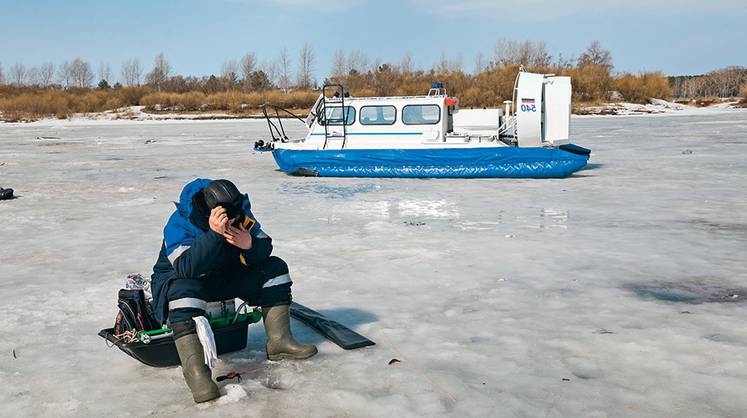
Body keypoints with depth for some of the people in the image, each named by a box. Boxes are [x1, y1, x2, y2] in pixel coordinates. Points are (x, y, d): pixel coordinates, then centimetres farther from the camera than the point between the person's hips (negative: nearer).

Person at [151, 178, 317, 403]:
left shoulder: (240, 214, -13)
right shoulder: (180, 223, -29)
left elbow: (265, 246, -10)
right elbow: (187, 268, -41)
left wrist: (250, 245, -34)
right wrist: (214, 233, -51)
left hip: (223, 278, 6)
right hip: (178, 278, -5)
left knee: (275, 267, -7)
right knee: (183, 290, -42)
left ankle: (279, 341, -5)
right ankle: (194, 369, -41)